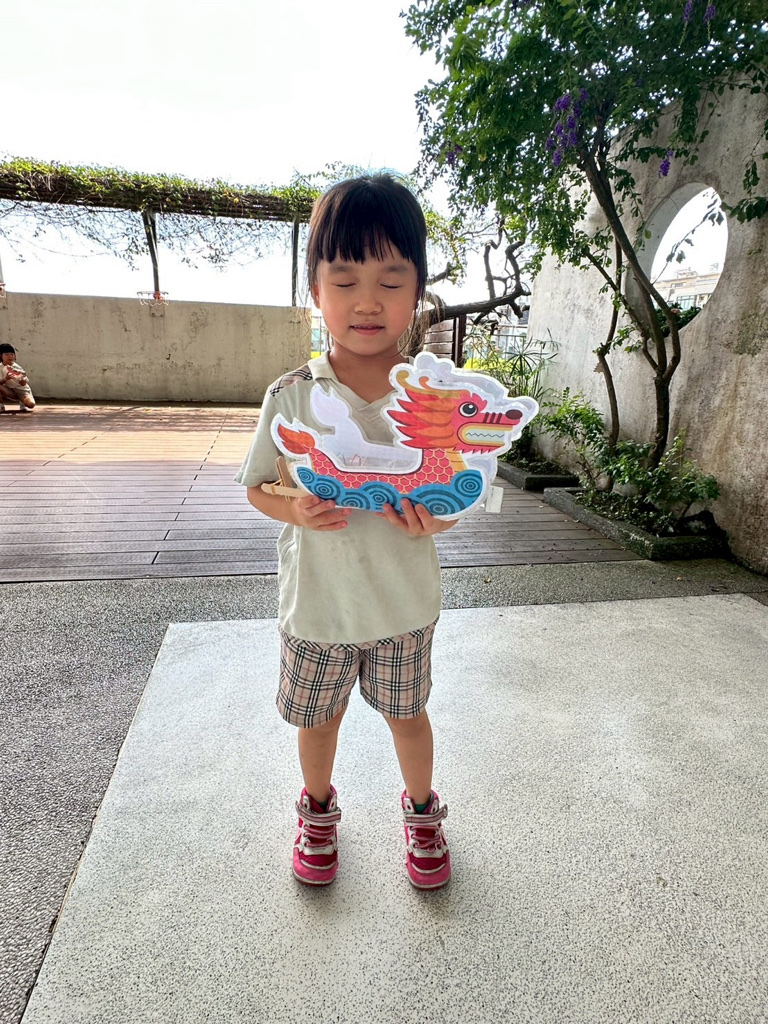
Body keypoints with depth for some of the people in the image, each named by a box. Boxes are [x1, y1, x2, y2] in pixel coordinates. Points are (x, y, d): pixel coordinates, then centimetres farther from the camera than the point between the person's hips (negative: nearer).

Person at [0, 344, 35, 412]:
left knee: (31, 404, -30)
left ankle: (22, 402, 9)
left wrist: (22, 378, -36)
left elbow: (23, 384, -14)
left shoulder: (17, 368, -9)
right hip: (9, 392, 2)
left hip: (21, 390, -1)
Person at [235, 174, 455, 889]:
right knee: (317, 717, 21)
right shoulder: (292, 396, -10)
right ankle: (318, 809, 53)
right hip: (317, 599, 1)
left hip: (404, 601, 0)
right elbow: (258, 487, -1)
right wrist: (297, 509, -22)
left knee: (407, 714, 20)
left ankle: (421, 811, 51)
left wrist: (432, 518, -25)